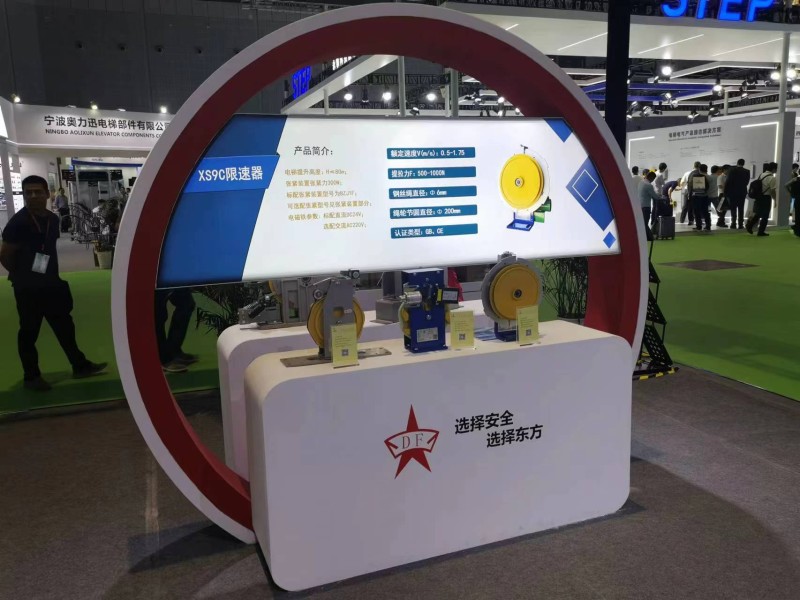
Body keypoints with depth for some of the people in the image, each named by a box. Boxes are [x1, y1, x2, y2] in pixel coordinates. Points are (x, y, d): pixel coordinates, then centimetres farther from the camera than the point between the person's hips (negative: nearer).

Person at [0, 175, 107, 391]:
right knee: (29, 332, 5)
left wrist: (53, 275, 8)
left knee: (65, 326, 14)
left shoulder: (52, 219, 5)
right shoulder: (18, 222, -15)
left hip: (52, 284, 7)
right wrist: (24, 276, -1)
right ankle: (31, 376, 17)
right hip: (28, 288, -7)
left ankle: (80, 365, 26)